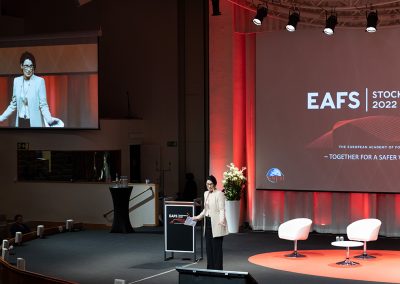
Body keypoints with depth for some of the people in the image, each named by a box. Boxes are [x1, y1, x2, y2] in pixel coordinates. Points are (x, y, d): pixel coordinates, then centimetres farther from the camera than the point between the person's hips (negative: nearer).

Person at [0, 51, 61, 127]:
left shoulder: (40, 81, -8)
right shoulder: (16, 81, 6)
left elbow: (43, 104, -11)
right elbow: (13, 104, 13)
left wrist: (49, 120, -26)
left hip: (34, 122, -4)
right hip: (20, 122, 4)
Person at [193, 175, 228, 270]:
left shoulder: (219, 194, -10)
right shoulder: (206, 193, 14)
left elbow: (222, 209, -16)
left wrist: (222, 220, -31)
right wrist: (198, 217, 26)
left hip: (216, 224, -8)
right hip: (208, 222, 8)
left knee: (216, 248, -6)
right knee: (209, 247, 8)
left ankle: (218, 269, -1)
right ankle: (210, 268, 14)